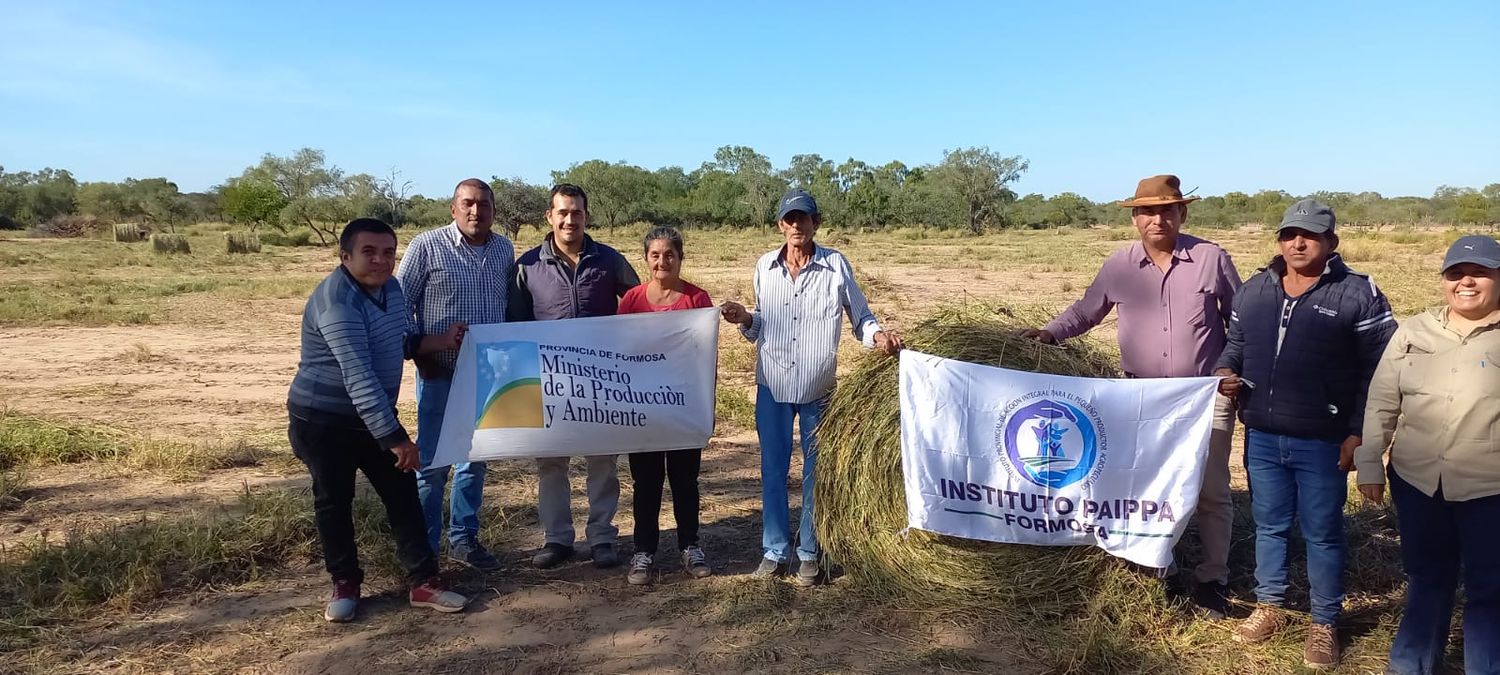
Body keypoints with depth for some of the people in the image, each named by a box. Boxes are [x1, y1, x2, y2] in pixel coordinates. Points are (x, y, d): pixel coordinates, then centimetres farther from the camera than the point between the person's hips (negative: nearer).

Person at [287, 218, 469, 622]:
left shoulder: (390, 288, 1)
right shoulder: (336, 303, -27)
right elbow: (360, 379, -33)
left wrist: (441, 341, 0)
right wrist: (396, 438, -33)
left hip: (374, 417, 7)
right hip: (323, 421, -7)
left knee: (403, 495, 4)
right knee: (334, 502, 7)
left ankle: (423, 582, 11)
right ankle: (345, 583, 25)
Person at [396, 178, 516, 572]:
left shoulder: (505, 250, 6)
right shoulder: (426, 246, -8)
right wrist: (418, 353, -10)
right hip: (440, 373, -4)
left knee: (476, 460, 13)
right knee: (432, 462, 3)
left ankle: (464, 539, 28)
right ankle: (424, 547, 17)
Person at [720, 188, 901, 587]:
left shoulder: (836, 265, -5)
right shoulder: (765, 266, 4)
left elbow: (860, 317, -3)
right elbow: (762, 327, 12)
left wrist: (877, 335, -23)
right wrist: (745, 320, -9)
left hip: (817, 388, -2)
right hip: (771, 385, 2)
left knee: (816, 472, 9)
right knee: (773, 471, 9)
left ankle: (810, 554, 23)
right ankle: (775, 552, 23)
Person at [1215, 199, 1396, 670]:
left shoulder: (1358, 294, -6)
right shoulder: (1254, 289, 7)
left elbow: (1380, 368, -7)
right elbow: (1236, 343, 18)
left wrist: (1360, 432, -11)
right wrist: (1226, 372, -4)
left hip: (1323, 442, -4)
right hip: (1261, 437, 4)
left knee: (1322, 533, 8)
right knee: (1269, 525, 16)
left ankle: (1324, 625, 24)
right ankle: (1269, 607, 32)